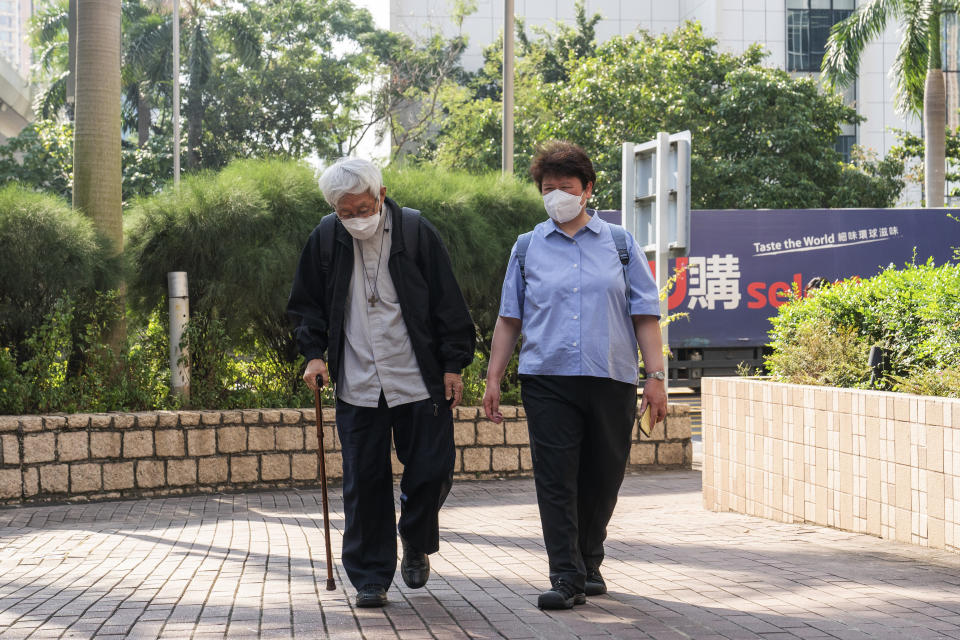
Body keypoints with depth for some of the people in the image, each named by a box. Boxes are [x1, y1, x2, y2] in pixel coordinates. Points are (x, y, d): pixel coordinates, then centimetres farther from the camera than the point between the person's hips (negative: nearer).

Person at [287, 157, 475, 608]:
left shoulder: (415, 231, -5)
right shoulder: (325, 239, 1)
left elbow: (448, 302, -1)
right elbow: (306, 304, 13)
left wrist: (454, 364, -3)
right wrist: (314, 353, 0)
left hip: (420, 382, -1)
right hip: (357, 386, 1)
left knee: (431, 471, 0)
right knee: (364, 485, 2)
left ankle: (415, 545, 28)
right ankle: (370, 578, 12)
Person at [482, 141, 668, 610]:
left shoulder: (620, 243, 10)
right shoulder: (527, 247, 12)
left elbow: (645, 314, 7)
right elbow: (509, 318, 14)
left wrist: (656, 376, -1)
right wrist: (493, 378, 7)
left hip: (612, 379, 1)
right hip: (547, 379, 0)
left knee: (601, 480, 7)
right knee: (555, 480, -8)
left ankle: (589, 564, 25)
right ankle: (566, 577, -7)